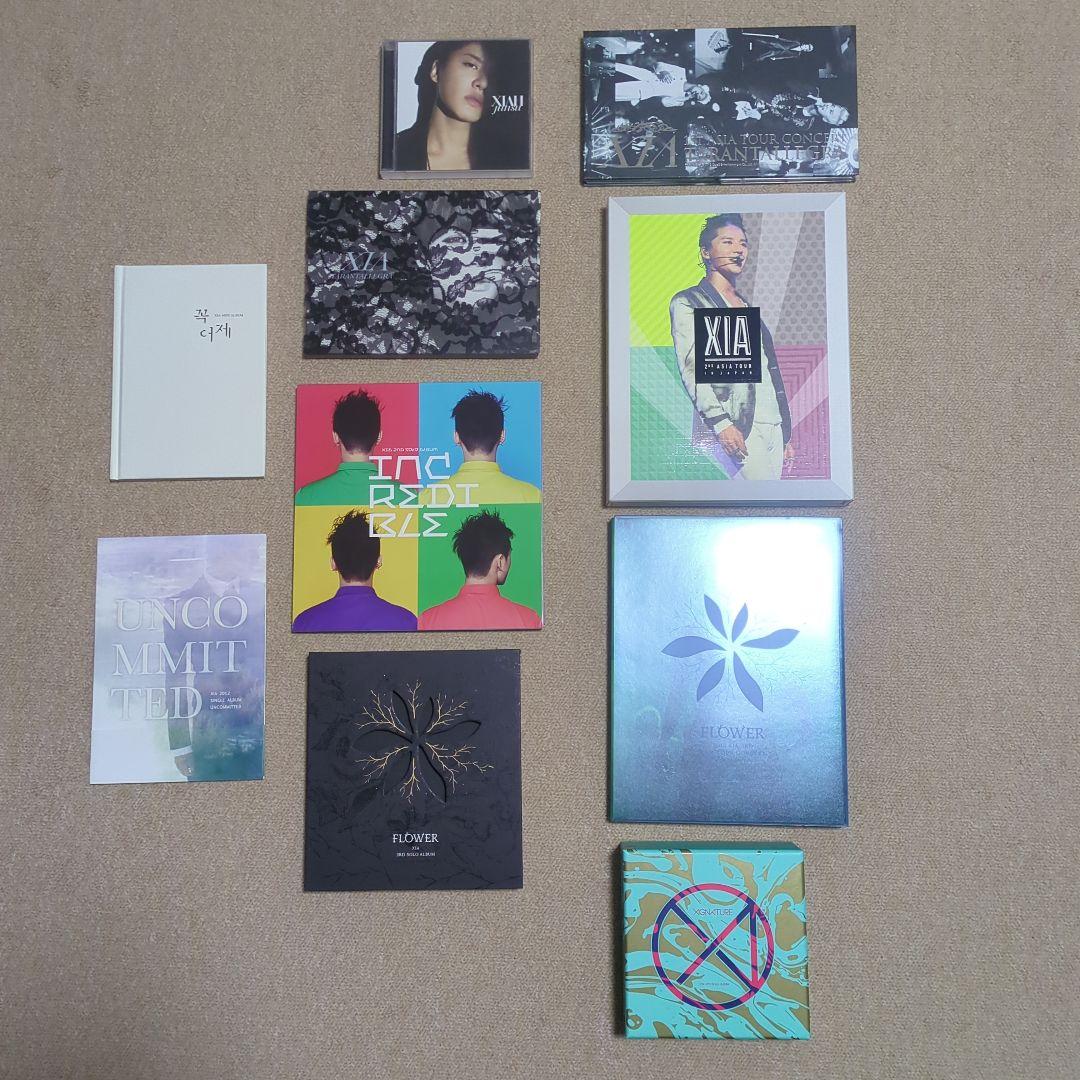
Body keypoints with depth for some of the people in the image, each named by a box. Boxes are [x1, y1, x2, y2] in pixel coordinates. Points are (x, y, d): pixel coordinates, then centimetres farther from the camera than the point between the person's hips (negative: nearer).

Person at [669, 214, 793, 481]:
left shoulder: (748, 307, 26)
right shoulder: (687, 303, 4)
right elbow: (690, 368, -9)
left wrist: (785, 435, 21)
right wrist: (720, 423, -21)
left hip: (773, 426, 7)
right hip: (734, 429, -7)